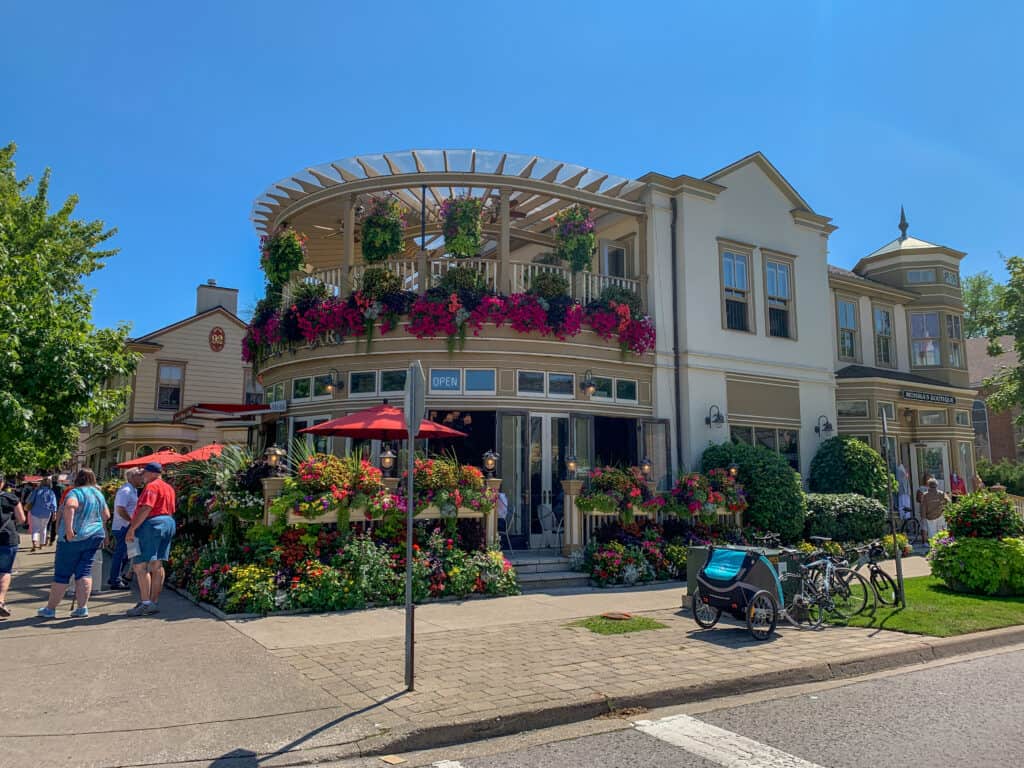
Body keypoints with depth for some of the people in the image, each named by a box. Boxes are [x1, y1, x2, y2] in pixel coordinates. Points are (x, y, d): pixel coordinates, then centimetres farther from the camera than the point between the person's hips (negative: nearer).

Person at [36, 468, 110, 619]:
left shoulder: (75, 492, -9)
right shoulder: (99, 494, 11)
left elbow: (70, 506, -31)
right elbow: (106, 516, 19)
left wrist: (68, 528, -33)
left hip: (73, 538, -5)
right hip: (95, 537, 6)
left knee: (62, 574, 4)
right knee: (84, 572, 6)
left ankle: (50, 608, 15)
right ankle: (82, 608, -1)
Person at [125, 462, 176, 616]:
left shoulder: (152, 486, -10)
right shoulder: (168, 487, 19)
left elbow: (146, 509, -20)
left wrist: (132, 528, -19)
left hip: (152, 525, -10)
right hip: (168, 524, 10)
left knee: (140, 565, -7)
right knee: (157, 565, 9)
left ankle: (146, 603, -10)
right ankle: (153, 603, 11)